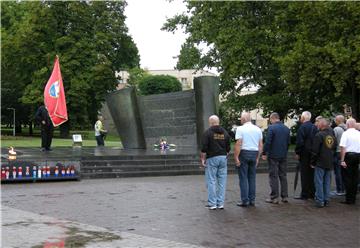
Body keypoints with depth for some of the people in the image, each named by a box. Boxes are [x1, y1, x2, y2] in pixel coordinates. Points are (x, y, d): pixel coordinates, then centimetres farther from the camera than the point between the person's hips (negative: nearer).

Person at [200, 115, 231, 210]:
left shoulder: (208, 132, -6)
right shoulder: (225, 133, 11)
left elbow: (204, 148, -10)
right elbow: (228, 148, 14)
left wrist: (203, 159, -3)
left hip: (212, 158, -5)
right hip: (223, 158, 5)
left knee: (211, 181, -1)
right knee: (222, 181, 7)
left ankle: (212, 203, -1)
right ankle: (220, 203, 10)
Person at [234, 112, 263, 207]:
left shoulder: (240, 129, -7)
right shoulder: (258, 129, 9)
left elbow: (238, 144, -13)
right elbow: (260, 145, 9)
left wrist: (236, 157, -10)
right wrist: (257, 158, 15)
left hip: (244, 153, -5)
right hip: (254, 153, 5)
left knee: (243, 178, -1)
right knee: (252, 178, 11)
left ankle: (245, 200, -1)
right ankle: (252, 200, 13)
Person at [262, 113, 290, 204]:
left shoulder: (271, 128, -12)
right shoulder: (287, 128, 8)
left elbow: (268, 142, -15)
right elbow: (288, 142, 14)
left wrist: (264, 153, -7)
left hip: (273, 156, -6)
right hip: (283, 156, 6)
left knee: (273, 176, -1)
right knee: (283, 176, 12)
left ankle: (274, 197, 0)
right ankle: (284, 196, 15)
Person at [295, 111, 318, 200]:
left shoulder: (302, 127, -13)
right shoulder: (314, 127, 8)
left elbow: (299, 142, -17)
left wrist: (297, 153, -8)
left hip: (305, 154, -7)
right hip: (313, 154, 7)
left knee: (304, 174, -3)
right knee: (312, 173, 12)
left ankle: (304, 194, -2)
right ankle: (312, 193, 17)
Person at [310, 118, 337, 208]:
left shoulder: (319, 135, -13)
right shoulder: (332, 135, 8)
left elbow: (315, 151, -13)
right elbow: (334, 148, 17)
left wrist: (312, 162, -5)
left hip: (320, 163, -6)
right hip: (330, 163, 7)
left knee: (319, 182, -2)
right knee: (327, 182, 12)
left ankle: (320, 201, -3)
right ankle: (326, 200, 16)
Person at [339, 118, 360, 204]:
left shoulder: (346, 133, -9)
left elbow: (343, 148, -15)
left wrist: (342, 160, -13)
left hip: (348, 155, -5)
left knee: (347, 177, 1)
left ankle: (349, 199, 1)